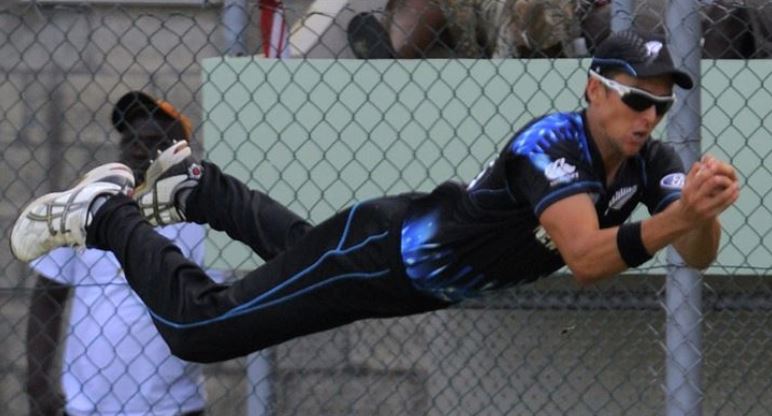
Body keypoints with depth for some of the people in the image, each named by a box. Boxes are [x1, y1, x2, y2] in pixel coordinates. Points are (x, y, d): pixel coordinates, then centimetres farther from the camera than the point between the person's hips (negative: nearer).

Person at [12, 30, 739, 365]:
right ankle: (106, 213, 14)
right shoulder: (552, 143, -35)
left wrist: (704, 210, -40)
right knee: (195, 327, -7)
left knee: (290, 237, 37)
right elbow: (586, 260, -47)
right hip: (381, 256, -8)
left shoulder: (645, 158, -13)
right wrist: (676, 216, -59)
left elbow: (699, 259, -18)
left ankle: (195, 186, 56)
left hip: (425, 267, 8)